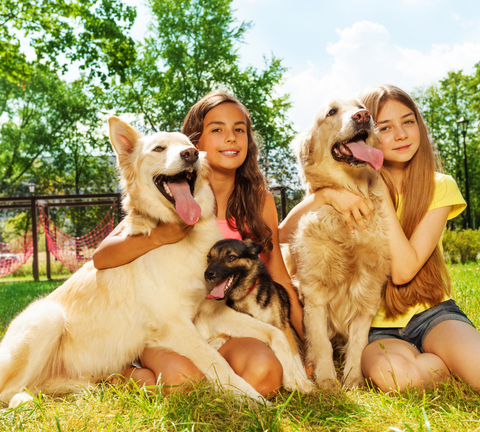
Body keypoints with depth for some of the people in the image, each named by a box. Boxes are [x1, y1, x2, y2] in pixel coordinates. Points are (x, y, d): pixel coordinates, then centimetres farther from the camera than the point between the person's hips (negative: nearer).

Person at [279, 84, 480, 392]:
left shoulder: (439, 187, -2)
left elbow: (403, 270, -15)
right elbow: (284, 235, -11)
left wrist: (382, 196, -18)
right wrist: (326, 194, -27)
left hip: (431, 312, -1)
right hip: (376, 325, 2)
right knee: (391, 372, -32)